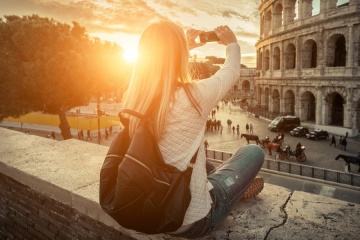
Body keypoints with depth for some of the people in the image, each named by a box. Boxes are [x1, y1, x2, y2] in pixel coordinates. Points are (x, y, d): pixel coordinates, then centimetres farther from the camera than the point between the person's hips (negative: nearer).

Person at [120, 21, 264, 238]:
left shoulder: (132, 98, -12)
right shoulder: (194, 95, -27)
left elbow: (159, 66, 13)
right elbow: (232, 72, -3)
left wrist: (184, 47, 21)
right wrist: (232, 44, 16)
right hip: (191, 221, -5)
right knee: (254, 152, 11)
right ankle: (235, 191, 35)